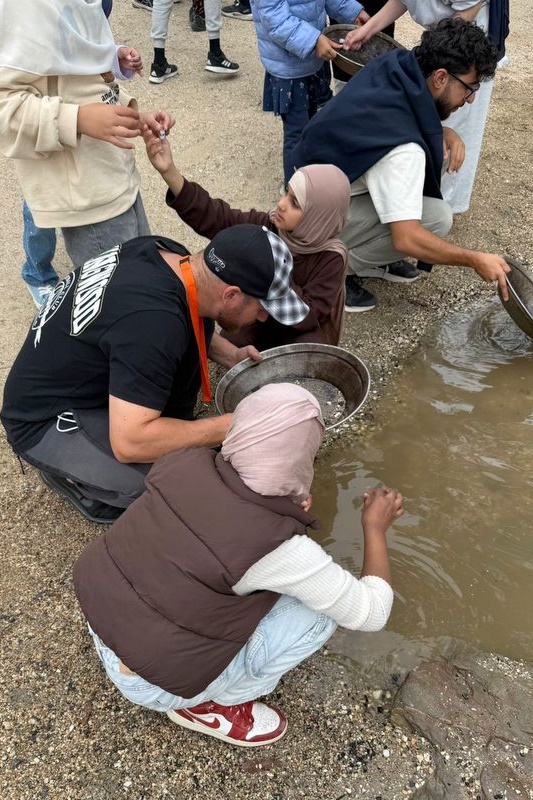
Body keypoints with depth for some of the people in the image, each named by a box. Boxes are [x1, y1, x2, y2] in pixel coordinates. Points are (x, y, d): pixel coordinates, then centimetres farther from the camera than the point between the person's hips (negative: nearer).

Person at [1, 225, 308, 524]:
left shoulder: (165, 252, -11)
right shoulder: (153, 321, -36)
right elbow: (130, 443, -34)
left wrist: (232, 355, 0)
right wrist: (234, 425, -27)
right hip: (48, 420, -8)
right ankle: (69, 475, 2)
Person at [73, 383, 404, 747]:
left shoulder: (186, 463, -11)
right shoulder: (280, 547, -27)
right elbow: (371, 612, -12)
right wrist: (376, 527, 1)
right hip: (152, 680, -6)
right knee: (319, 612, -2)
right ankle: (207, 704, 10)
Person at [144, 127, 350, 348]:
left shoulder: (331, 258, -24)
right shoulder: (270, 225, -15)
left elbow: (307, 316, -29)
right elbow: (213, 216, -23)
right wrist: (169, 171, -35)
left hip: (304, 335, -3)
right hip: (261, 319, 4)